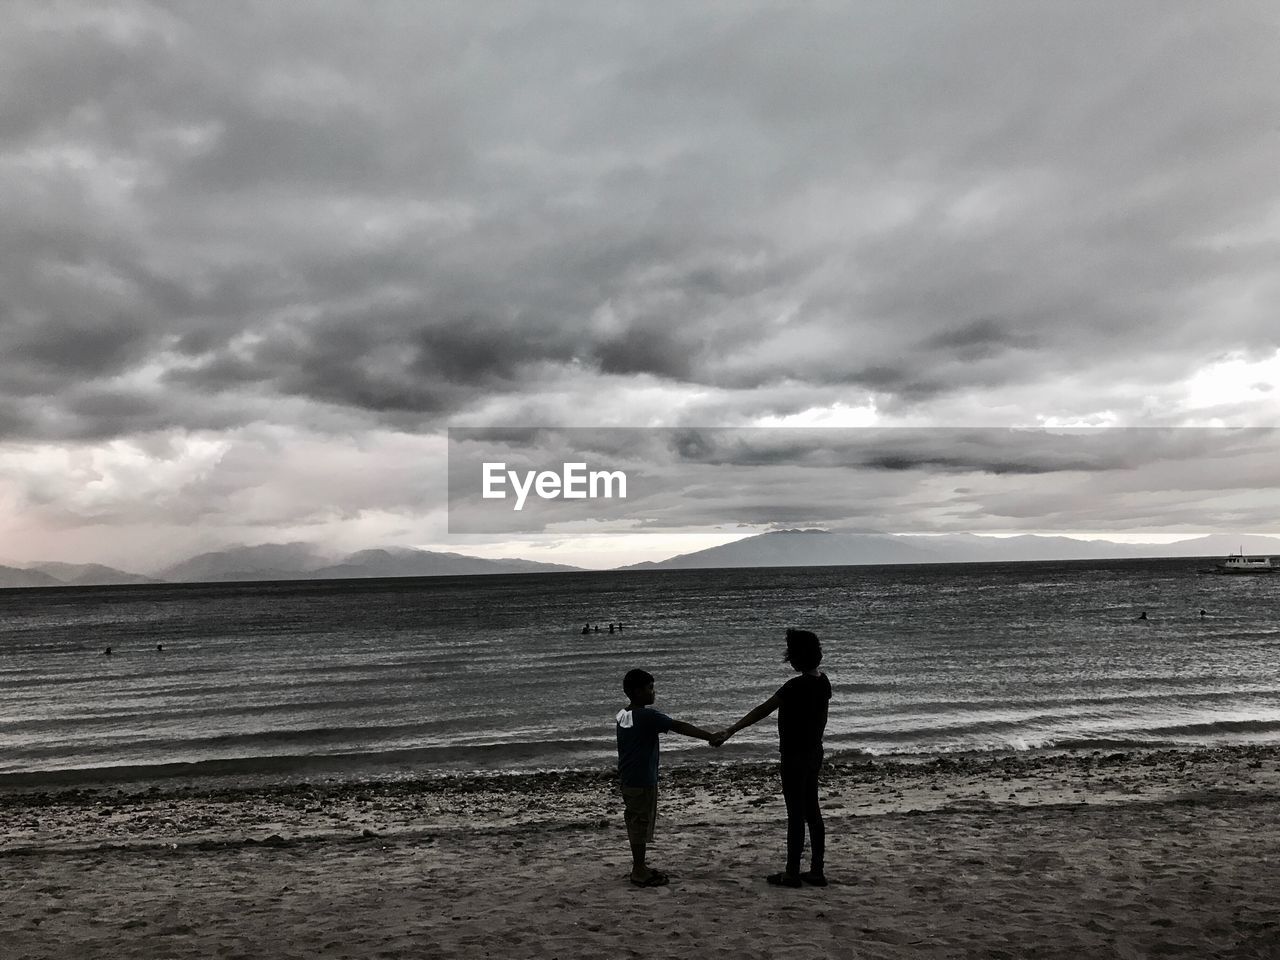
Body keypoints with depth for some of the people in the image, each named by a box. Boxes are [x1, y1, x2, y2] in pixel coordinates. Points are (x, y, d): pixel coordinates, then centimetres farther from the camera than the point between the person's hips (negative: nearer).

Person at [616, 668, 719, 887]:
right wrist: (710, 736, -21)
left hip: (627, 778, 9)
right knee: (641, 822, 1)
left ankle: (639, 866, 28)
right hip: (642, 780, -9)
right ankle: (639, 872, 10)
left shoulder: (622, 715, 6)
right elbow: (679, 726, -22)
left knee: (635, 822, 17)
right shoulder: (647, 715, -20)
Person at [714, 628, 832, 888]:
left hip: (795, 756, -8)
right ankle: (817, 871, 20)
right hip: (814, 752, 8)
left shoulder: (796, 686, -24)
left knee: (796, 814, 0)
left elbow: (762, 711, -27)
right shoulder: (823, 681, 2)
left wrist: (729, 732, -28)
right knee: (812, 811, 14)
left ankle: (792, 873, 10)